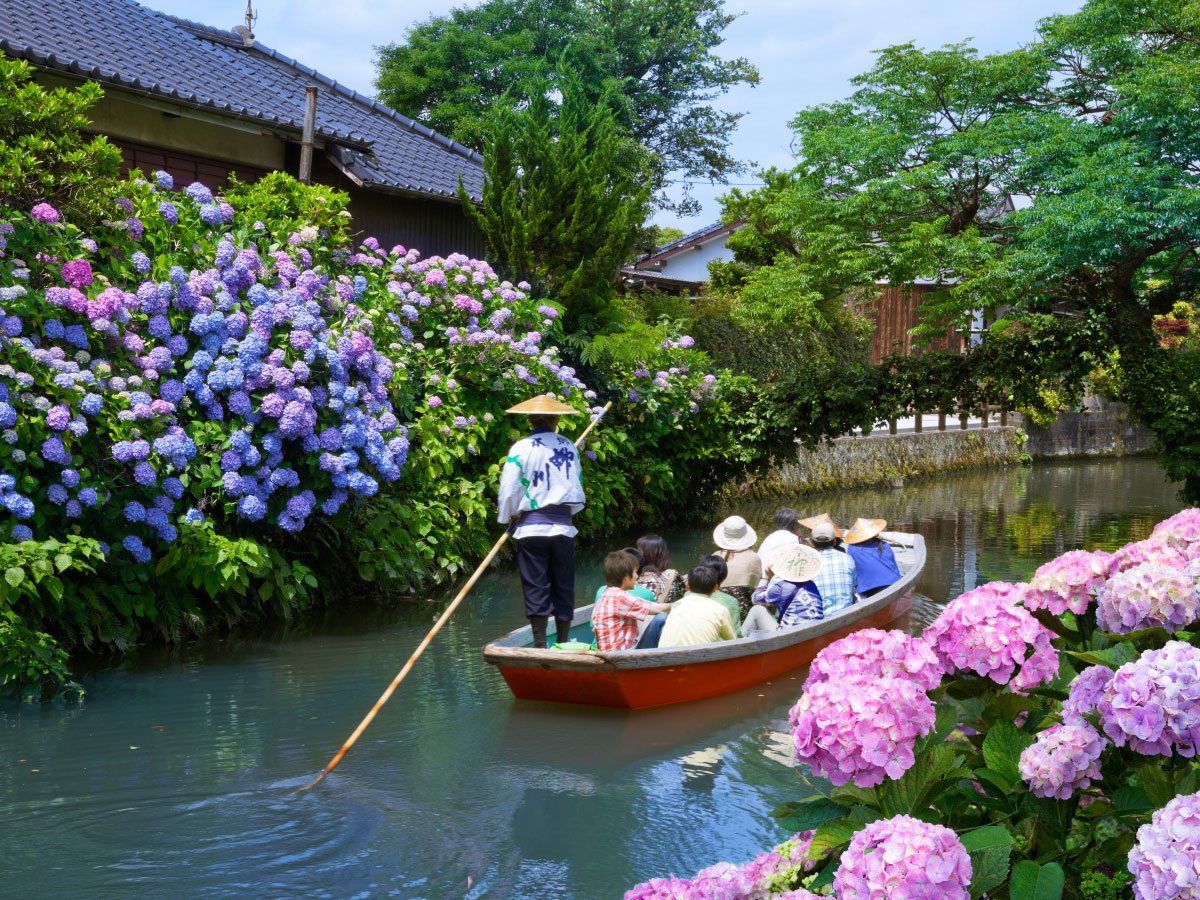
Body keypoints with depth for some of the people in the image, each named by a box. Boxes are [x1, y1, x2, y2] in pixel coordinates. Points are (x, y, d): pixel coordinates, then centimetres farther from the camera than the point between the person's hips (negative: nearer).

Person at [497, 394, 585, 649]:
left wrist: (508, 518, 11)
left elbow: (509, 490, -6)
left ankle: (540, 645, -1)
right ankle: (563, 645, 14)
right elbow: (578, 487, 12)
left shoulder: (520, 448, -5)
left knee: (536, 589, 1)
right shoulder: (569, 447, 5)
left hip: (531, 526, -2)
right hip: (563, 527, 2)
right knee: (563, 589, 10)